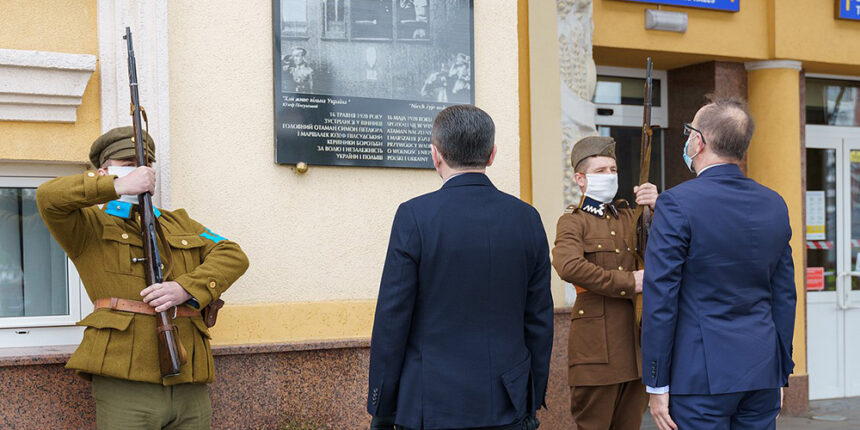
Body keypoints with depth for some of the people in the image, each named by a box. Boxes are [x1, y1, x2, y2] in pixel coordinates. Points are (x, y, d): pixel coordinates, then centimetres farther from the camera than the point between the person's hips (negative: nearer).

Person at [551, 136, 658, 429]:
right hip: (597, 346, -5)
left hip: (637, 341, 5)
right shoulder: (573, 222, 2)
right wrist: (629, 283, -16)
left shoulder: (629, 216, 19)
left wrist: (657, 208, -9)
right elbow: (568, 266, -19)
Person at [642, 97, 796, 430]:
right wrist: (781, 374, 18)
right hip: (762, 372, 6)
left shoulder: (676, 204, -11)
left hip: (701, 376, -6)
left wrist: (657, 385, -7)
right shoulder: (774, 205, 6)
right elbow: (785, 296, 11)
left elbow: (660, 299, -12)